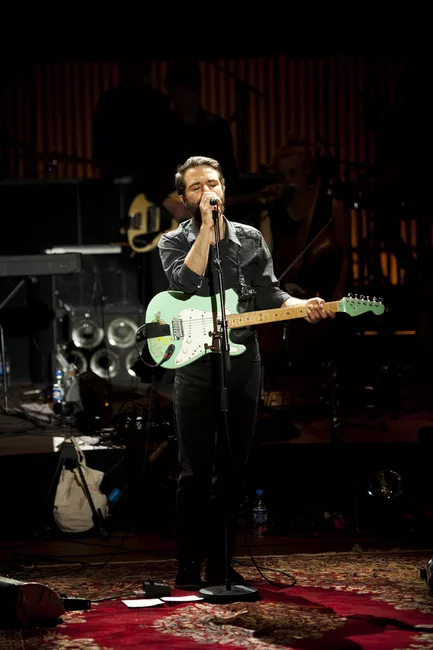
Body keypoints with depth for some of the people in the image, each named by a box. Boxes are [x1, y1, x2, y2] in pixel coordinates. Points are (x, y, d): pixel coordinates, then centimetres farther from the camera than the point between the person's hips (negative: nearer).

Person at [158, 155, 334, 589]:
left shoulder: (250, 240, 11)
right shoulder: (173, 242, 3)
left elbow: (268, 295, 4)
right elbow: (187, 284, -16)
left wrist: (301, 306, -15)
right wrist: (207, 228, -16)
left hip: (243, 368, 3)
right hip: (195, 369, -3)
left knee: (231, 472, 8)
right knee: (195, 473, -5)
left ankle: (220, 565, 16)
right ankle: (189, 567, 3)